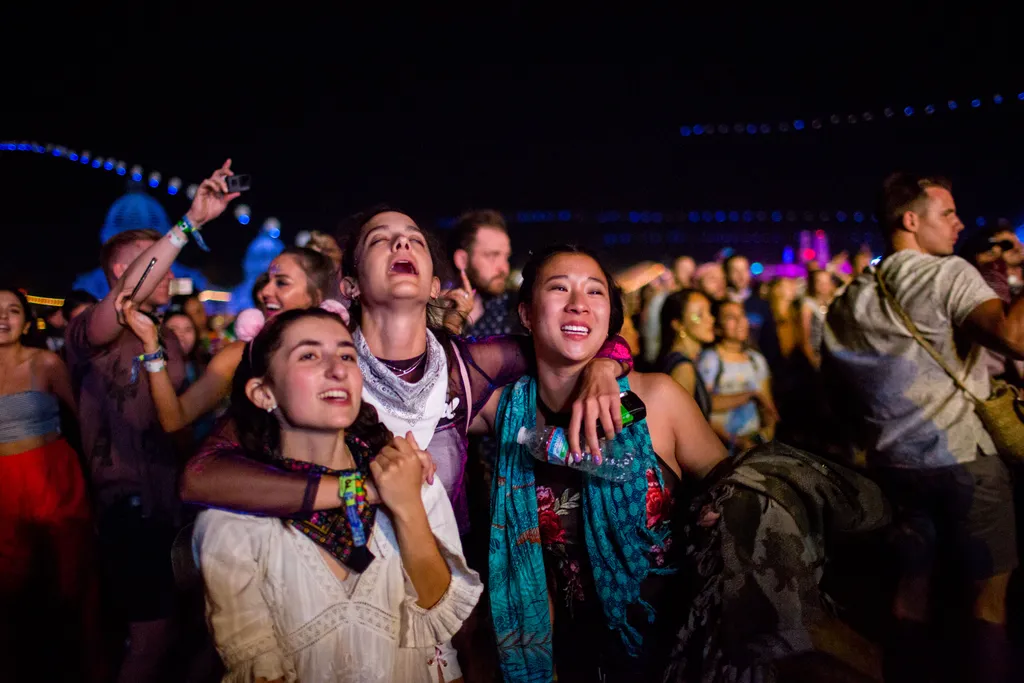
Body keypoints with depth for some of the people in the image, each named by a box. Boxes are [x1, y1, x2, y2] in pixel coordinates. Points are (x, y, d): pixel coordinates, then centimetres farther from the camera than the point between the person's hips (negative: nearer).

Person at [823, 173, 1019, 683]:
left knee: (910, 591, 15)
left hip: (891, 463, 6)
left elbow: (838, 391, 15)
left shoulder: (848, 300, 11)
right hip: (961, 456, -6)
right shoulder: (947, 273, -10)